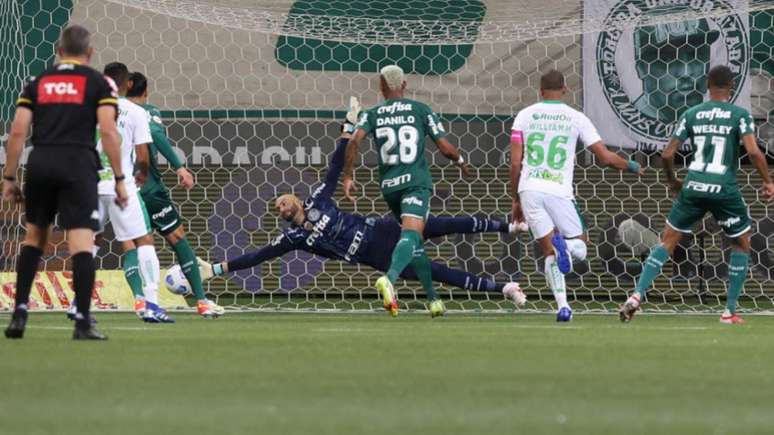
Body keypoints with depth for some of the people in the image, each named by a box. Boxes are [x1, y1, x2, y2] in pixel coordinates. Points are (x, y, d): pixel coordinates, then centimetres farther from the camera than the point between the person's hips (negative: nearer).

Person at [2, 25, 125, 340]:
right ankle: (82, 323, -12)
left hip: (40, 162, 3)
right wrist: (119, 179, -2)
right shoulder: (99, 83, 7)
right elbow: (107, 130, -4)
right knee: (82, 243, -5)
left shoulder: (37, 83, 15)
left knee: (35, 236, 19)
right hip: (78, 164, -3)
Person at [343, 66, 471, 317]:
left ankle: (433, 299, 23)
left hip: (388, 185, 4)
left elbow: (355, 140, -8)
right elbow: (445, 148, 4)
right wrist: (461, 162, 24)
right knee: (411, 235, -21)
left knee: (416, 241, 19)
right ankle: (389, 279, -49)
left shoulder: (373, 114, 9)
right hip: (416, 181, -4)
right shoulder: (420, 110, 6)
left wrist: (347, 177, -4)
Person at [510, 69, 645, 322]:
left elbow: (515, 163, 4)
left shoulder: (525, 116, 7)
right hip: (559, 191, -2)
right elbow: (605, 157, 3)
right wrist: (632, 167, 23)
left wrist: (516, 200, 14)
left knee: (549, 252, 11)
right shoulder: (576, 118, 4)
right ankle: (565, 244, -26)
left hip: (529, 189, 2)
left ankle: (562, 306, -8)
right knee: (579, 249, 12)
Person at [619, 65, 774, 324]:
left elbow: (667, 154, 5)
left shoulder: (692, 115, 7)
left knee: (668, 242, 12)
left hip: (693, 187, 2)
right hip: (724, 189, -2)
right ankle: (730, 311, 12)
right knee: (741, 245, 17)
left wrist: (672, 181, 23)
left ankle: (637, 295, -4)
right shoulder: (739, 115, -2)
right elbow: (753, 151, -15)